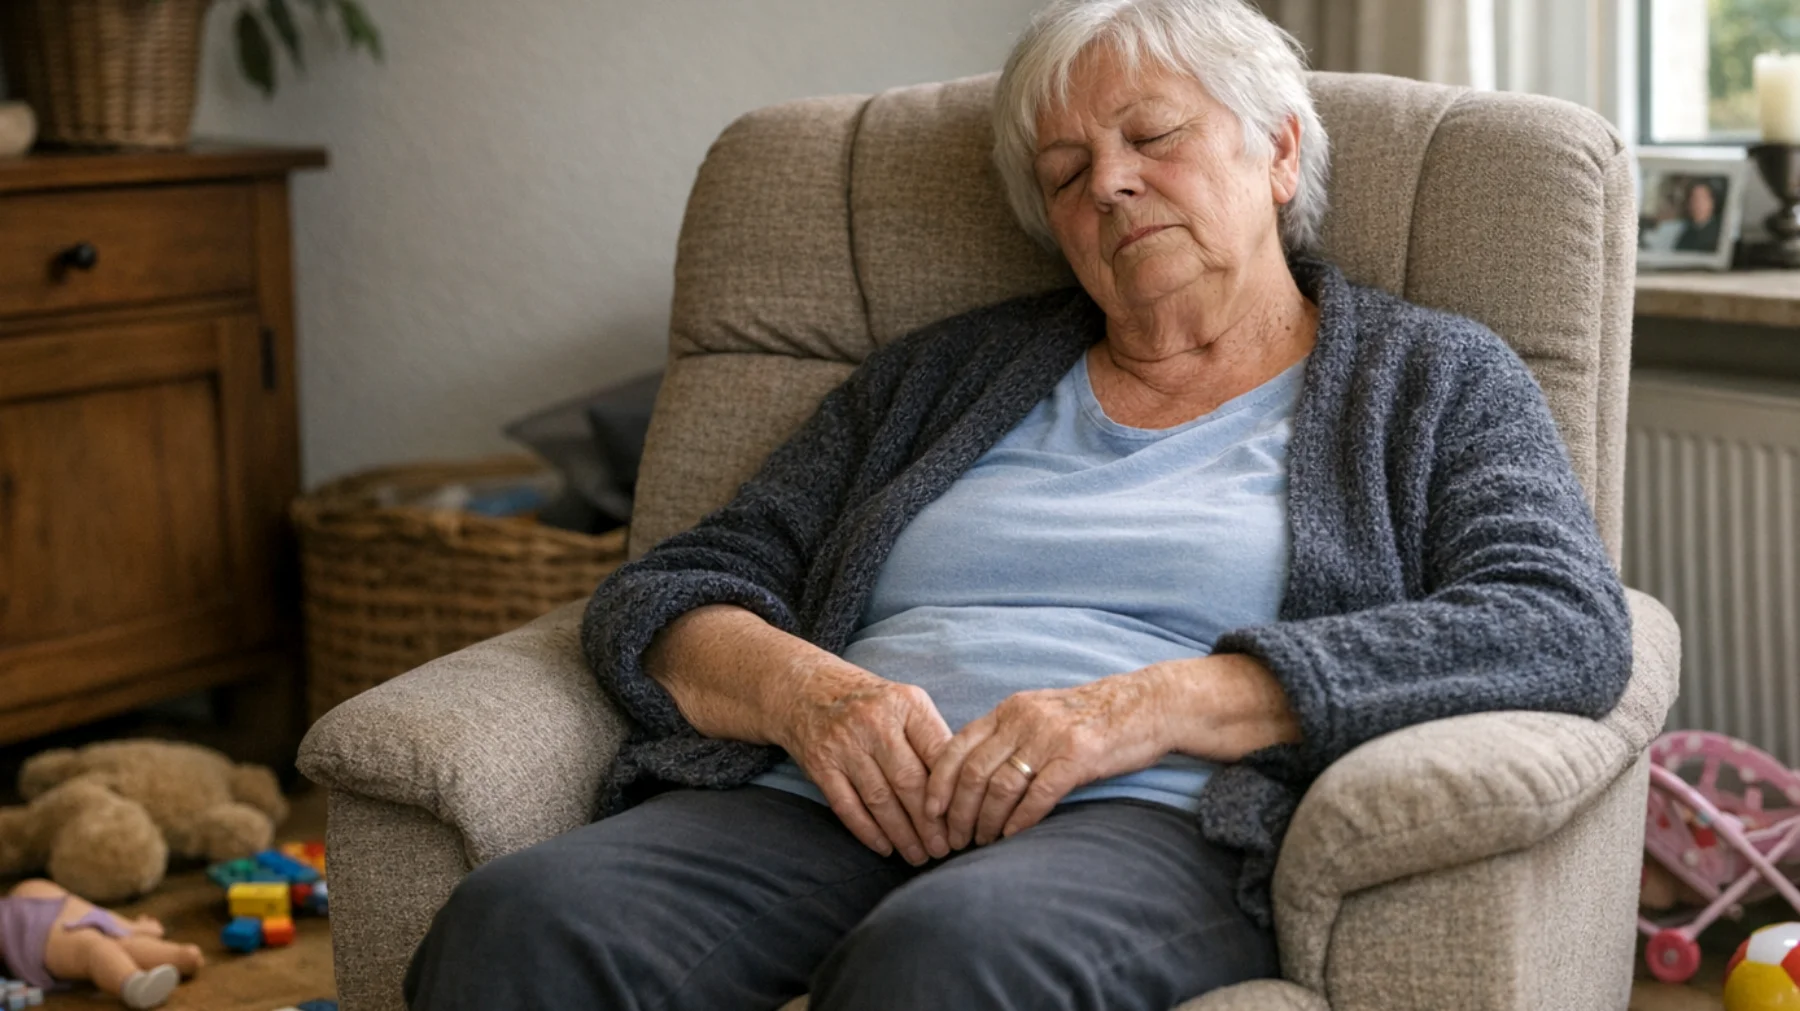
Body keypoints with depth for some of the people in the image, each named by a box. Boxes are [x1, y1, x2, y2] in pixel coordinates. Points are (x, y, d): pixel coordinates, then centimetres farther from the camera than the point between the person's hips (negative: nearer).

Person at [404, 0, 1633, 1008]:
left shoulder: (1434, 382, 17)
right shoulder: (942, 375, 26)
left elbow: (1568, 628, -3)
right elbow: (660, 599, 20)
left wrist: (1154, 705, -13)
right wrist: (796, 688, -6)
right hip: (826, 811, 4)